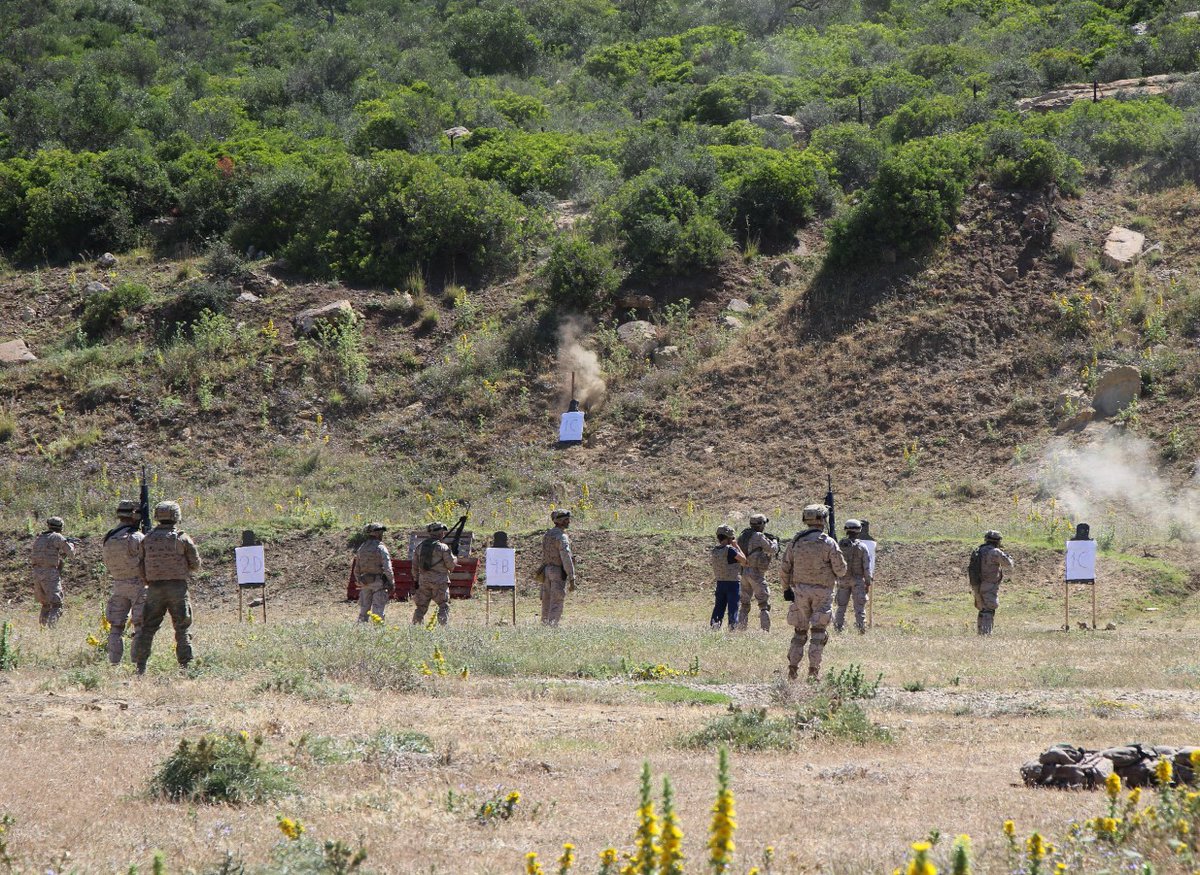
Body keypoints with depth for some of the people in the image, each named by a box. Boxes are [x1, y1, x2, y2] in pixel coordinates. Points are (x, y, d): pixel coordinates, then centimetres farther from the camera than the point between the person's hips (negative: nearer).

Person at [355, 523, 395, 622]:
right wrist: (392, 584, -8)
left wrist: (359, 582, 22)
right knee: (378, 611, -3)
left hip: (365, 583, 6)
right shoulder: (381, 548, -11)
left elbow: (356, 569, 12)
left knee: (364, 610, 12)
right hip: (378, 582, -6)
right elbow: (387, 569, -16)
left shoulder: (361, 548, 8)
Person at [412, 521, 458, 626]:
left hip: (423, 581, 5)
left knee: (421, 607, 12)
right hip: (439, 582, -5)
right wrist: (455, 558, 15)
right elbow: (451, 565, -7)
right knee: (444, 606, 2)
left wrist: (416, 580, 18)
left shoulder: (420, 547, 7)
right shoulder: (443, 548, -10)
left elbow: (415, 566, 11)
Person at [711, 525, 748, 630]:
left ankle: (714, 625, 7)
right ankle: (732, 627, -3)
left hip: (720, 583, 6)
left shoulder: (714, 551, 2)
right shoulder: (730, 550, -18)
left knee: (719, 606, 12)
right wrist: (737, 546, -5)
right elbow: (744, 560, -13)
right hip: (732, 583, -6)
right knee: (733, 606, 0)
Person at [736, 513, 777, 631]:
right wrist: (775, 543, 17)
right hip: (756, 572, -7)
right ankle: (765, 629, -10)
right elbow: (771, 549, -6)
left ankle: (741, 629, 16)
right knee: (764, 604, -3)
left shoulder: (743, 536, 8)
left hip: (744, 572, 7)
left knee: (744, 604, 16)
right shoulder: (759, 537, -13)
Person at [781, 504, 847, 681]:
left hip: (800, 590, 3)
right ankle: (813, 671, -5)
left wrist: (786, 588, 15)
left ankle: (792, 669, 9)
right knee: (818, 632, 1)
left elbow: (784, 568, 4)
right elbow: (841, 569, -7)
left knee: (800, 631, 12)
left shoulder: (796, 541, 2)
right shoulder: (828, 543, -9)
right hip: (822, 592, -3)